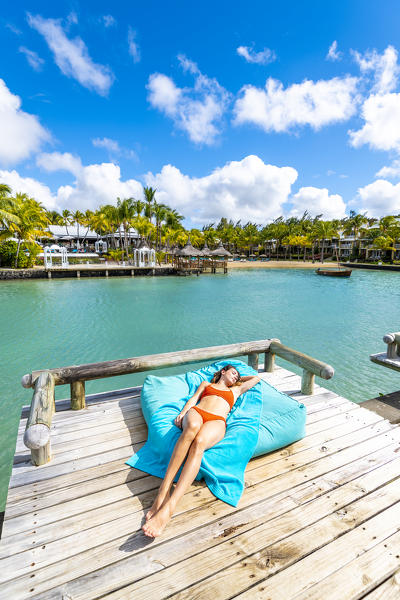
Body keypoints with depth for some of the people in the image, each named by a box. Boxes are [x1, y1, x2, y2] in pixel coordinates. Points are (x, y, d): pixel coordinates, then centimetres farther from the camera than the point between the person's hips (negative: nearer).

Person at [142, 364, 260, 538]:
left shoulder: (235, 390, 36)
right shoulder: (205, 384, 36)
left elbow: (256, 378, 44)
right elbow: (193, 399, 19)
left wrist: (238, 379, 51)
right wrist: (183, 412, 2)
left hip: (217, 421, 0)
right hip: (195, 412, 0)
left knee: (199, 441, -36)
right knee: (193, 427, -38)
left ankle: (169, 506, -46)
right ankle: (163, 492, -42)